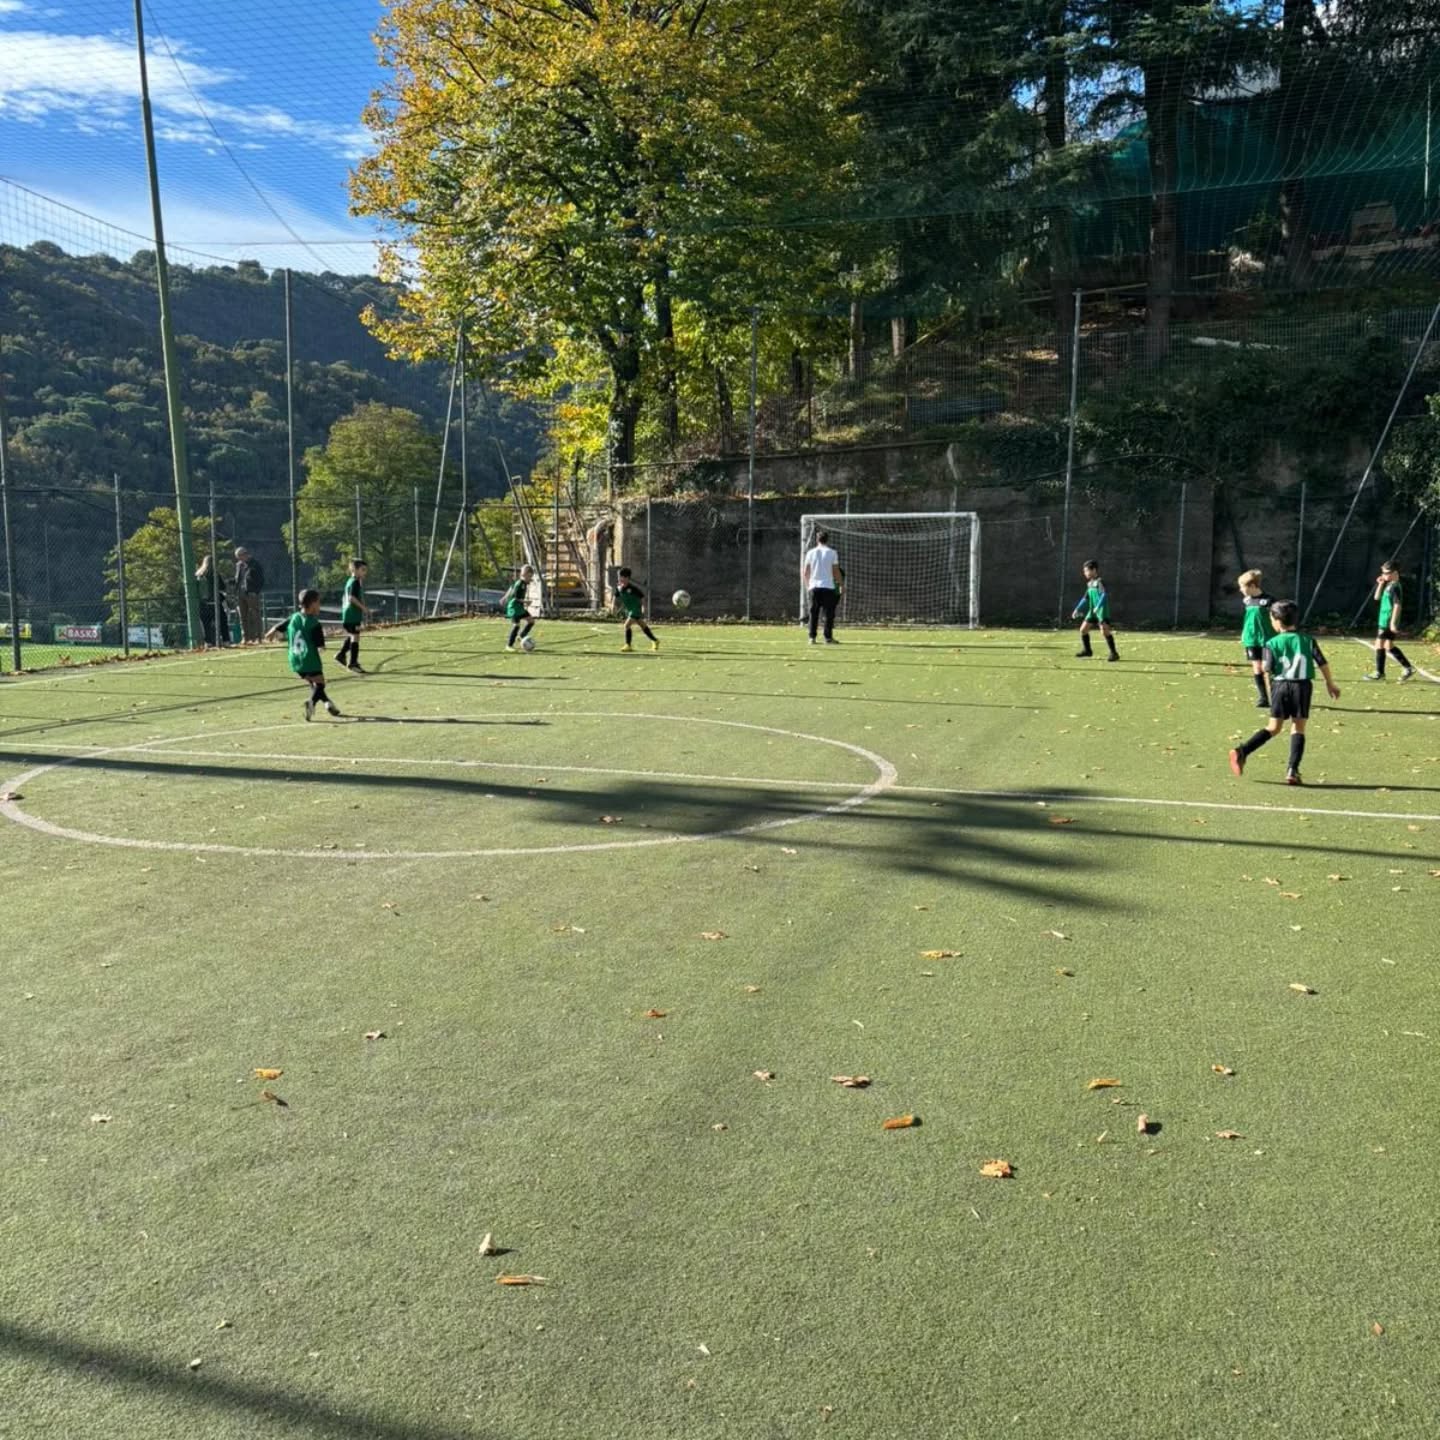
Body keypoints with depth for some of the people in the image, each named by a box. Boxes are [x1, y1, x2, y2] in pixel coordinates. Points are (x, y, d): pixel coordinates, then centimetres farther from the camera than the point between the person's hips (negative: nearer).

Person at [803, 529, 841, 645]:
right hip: (828, 586, -2)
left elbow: (805, 572, 7)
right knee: (829, 613, 3)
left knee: (813, 613, 7)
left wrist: (807, 585, 19)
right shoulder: (832, 553, 0)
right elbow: (836, 572, -2)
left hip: (814, 587, 2)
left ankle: (812, 637, 3)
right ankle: (828, 638, 1)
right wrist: (840, 585, 9)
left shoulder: (810, 553, 7)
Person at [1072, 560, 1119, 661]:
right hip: (1092, 610, 9)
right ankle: (1087, 650, 27)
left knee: (1104, 630, -18)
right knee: (1083, 629, 10)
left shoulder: (1099, 582, -11)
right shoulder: (1090, 583, 14)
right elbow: (1086, 598, 22)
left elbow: (1104, 595, -22)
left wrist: (1097, 607, -33)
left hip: (1102, 610, -9)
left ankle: (1114, 653, -12)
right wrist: (1077, 609, 20)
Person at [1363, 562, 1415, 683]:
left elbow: (1397, 605, -19)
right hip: (1384, 620, 10)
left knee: (1379, 644, -5)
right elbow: (1376, 597, 17)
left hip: (1388, 621, -10)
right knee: (1389, 646, 14)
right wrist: (1380, 584, 5)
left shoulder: (1395, 586, -15)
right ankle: (1408, 668, 19)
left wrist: (1393, 622, -22)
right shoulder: (1388, 585, 13)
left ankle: (1379, 673, 1)